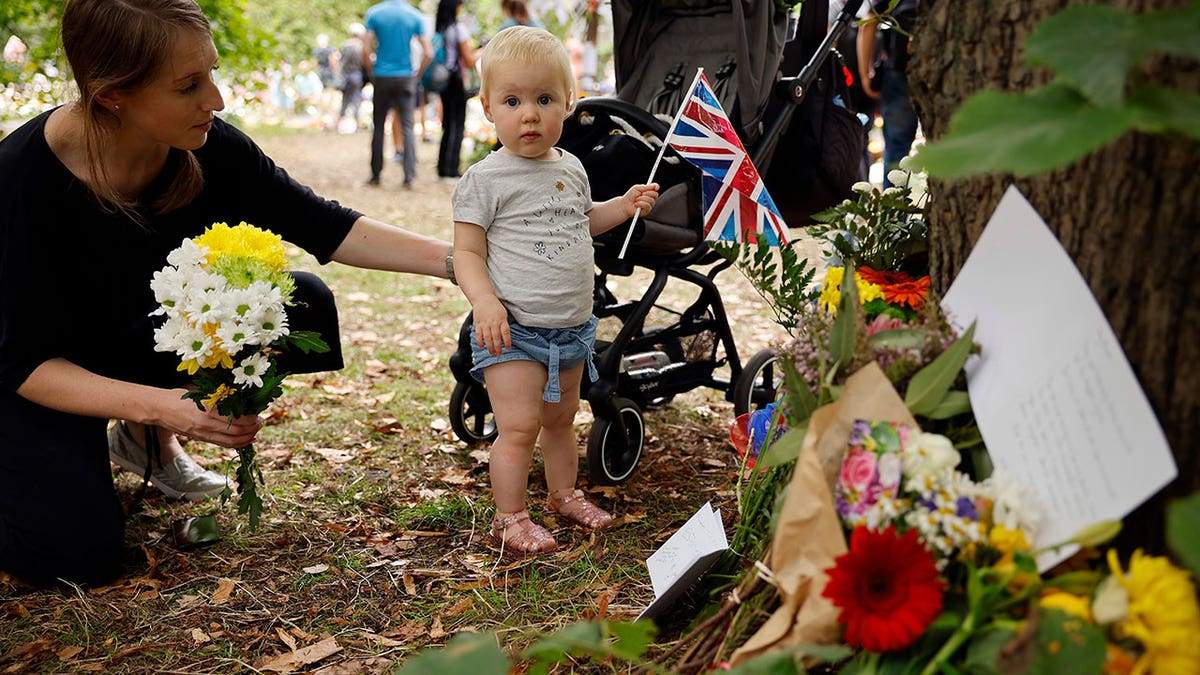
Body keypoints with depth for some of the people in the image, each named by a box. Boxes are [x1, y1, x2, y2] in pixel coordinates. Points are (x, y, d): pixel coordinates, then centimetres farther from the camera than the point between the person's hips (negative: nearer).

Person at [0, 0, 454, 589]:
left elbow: (323, 227, -12)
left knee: (304, 307, -15)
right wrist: (162, 403, -40)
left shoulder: (208, 148, -21)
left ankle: (147, 437, 5)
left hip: (142, 337, 5)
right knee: (79, 555, -24)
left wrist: (453, 259, -20)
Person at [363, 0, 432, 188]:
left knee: (378, 127, 9)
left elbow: (366, 50, -7)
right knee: (407, 127, 2)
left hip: (382, 78, 0)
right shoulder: (415, 15, -1)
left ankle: (375, 175, 12)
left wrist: (372, 73, 6)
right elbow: (428, 54, -6)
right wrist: (417, 74, 6)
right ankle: (409, 176, -3)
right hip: (406, 78, 0)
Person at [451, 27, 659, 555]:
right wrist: (484, 301, -26)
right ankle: (510, 518, 9)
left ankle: (565, 494, 39)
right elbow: (467, 251, -11)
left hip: (571, 327, 6)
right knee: (519, 426, -8)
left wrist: (623, 207, 13)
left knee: (561, 418, 20)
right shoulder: (486, 179, -11)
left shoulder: (571, 168, 8)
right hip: (513, 330, -6)